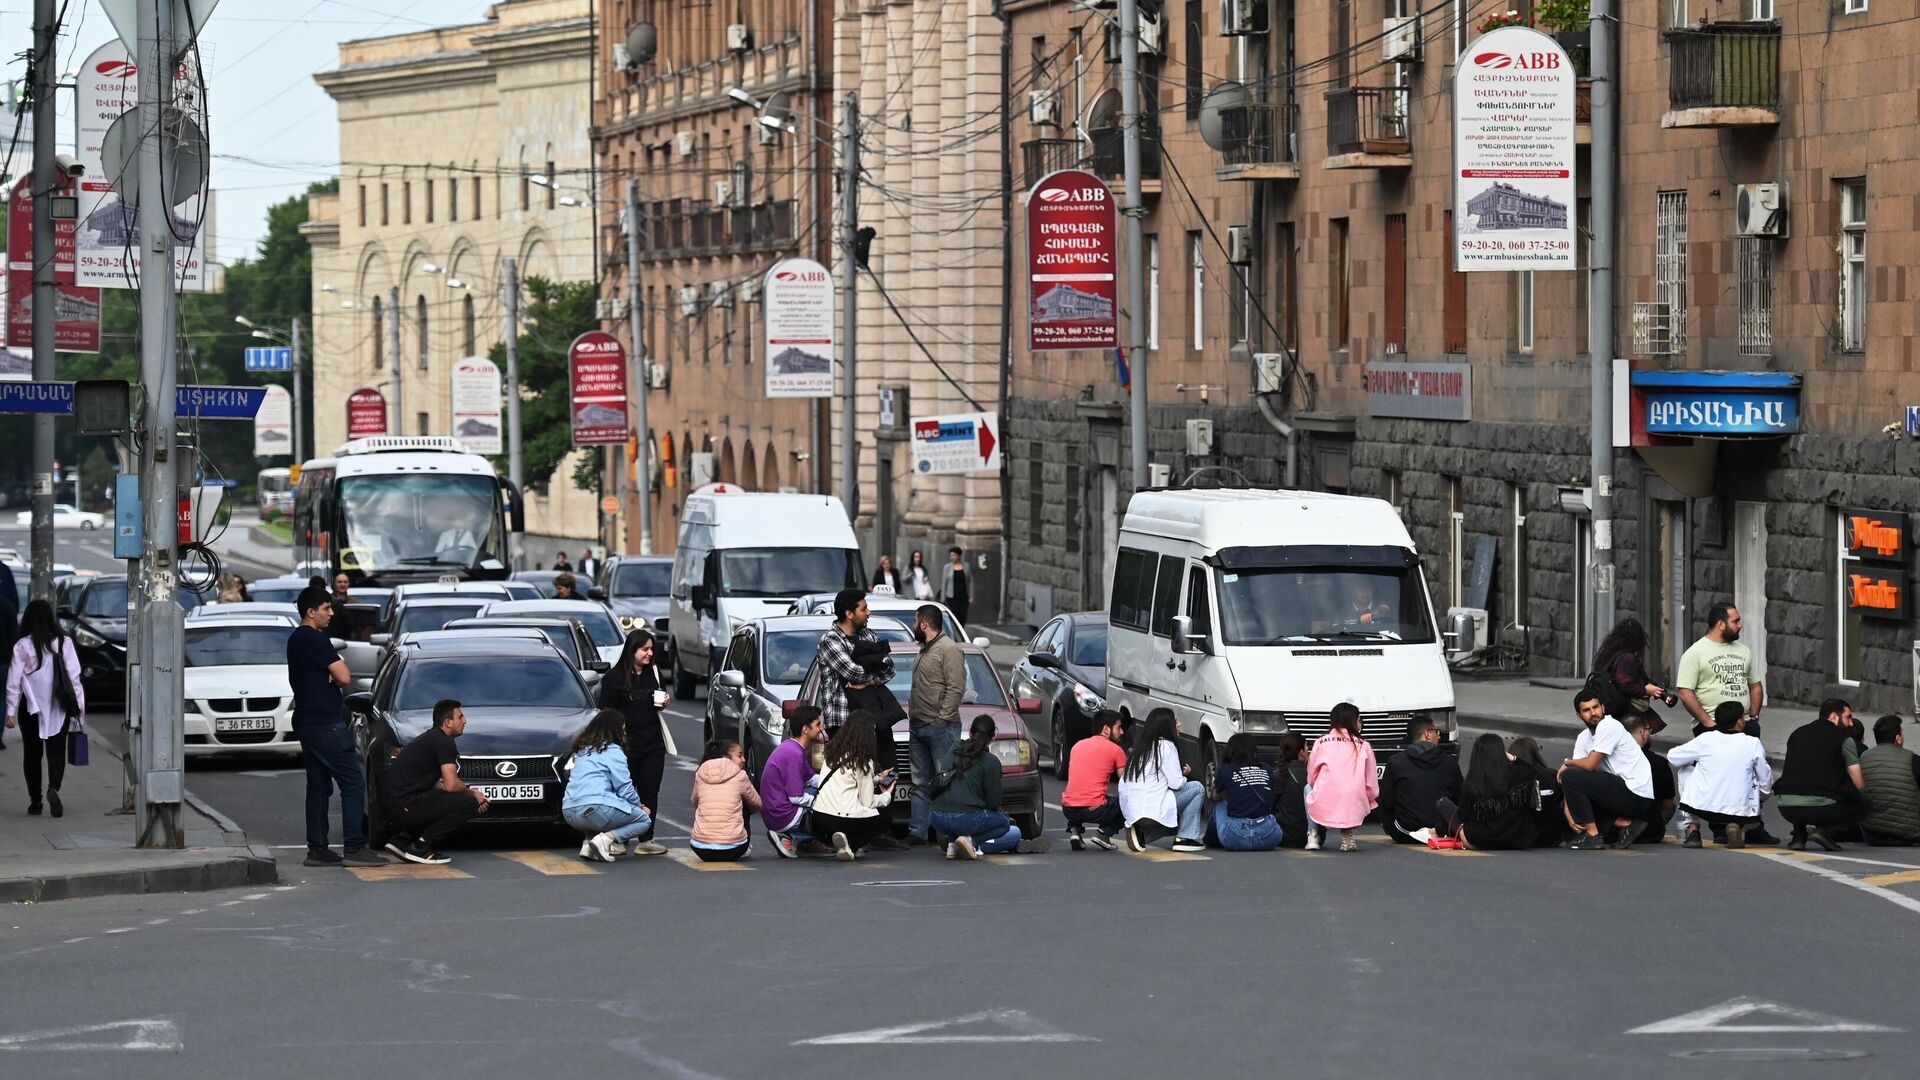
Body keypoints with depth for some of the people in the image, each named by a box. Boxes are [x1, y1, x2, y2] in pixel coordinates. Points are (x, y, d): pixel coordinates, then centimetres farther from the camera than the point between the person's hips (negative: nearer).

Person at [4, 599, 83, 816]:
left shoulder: (22, 646, -6)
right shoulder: (64, 642, -3)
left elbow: (14, 680, -5)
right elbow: (74, 675, -2)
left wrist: (10, 711, -1)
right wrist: (80, 702, 4)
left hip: (31, 707, -1)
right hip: (58, 708, 1)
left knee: (32, 753, 11)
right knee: (56, 750, 1)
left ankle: (35, 801, 13)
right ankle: (53, 788, -24)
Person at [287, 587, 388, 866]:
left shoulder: (295, 639, 16)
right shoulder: (315, 639, -15)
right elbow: (343, 677, -20)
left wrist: (327, 675, 4)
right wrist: (340, 664, 4)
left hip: (306, 722, 10)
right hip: (326, 723, -10)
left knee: (318, 786, 11)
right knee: (353, 782, -9)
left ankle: (317, 849, 10)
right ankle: (354, 848, -13)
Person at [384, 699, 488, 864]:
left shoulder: (429, 737, 22)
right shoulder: (443, 742, -10)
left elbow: (436, 784, 27)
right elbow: (451, 785, -17)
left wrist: (470, 794, 17)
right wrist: (472, 794, 4)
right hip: (405, 807, -10)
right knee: (468, 803, -13)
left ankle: (402, 839, 14)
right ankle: (420, 847, -10)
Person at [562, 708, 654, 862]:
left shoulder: (583, 751, 23)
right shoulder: (613, 751, -1)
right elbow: (625, 788, -5)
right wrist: (638, 806, 16)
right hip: (596, 808, -7)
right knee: (644, 820, 10)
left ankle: (588, 844, 5)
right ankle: (607, 838, -14)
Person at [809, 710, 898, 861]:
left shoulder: (832, 754, 11)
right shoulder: (863, 762, -8)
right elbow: (867, 802, -3)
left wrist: (876, 778, 34)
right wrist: (887, 796, 17)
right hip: (842, 819, -7)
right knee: (886, 821, 18)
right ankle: (849, 844, -6)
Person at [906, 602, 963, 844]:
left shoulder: (949, 650, -10)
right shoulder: (924, 651, 21)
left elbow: (956, 688, -16)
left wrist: (942, 718, -18)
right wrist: (911, 709, 14)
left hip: (941, 727, -10)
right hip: (918, 726, 10)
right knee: (920, 783, 9)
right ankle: (917, 831, 11)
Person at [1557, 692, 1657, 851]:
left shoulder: (1609, 726, -13)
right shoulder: (1583, 738, 12)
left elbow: (1589, 765, -21)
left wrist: (1567, 763, 0)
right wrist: (1569, 815, -8)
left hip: (1636, 795, -9)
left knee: (1570, 776, -16)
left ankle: (1592, 835, -10)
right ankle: (1625, 823, 6)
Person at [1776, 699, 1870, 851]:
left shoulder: (1797, 734, 20)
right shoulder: (1843, 738, 5)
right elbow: (1859, 784, 4)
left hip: (1786, 809, 5)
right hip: (1821, 808, -5)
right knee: (1861, 806, 20)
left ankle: (1799, 835, 15)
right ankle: (1825, 831, -3)